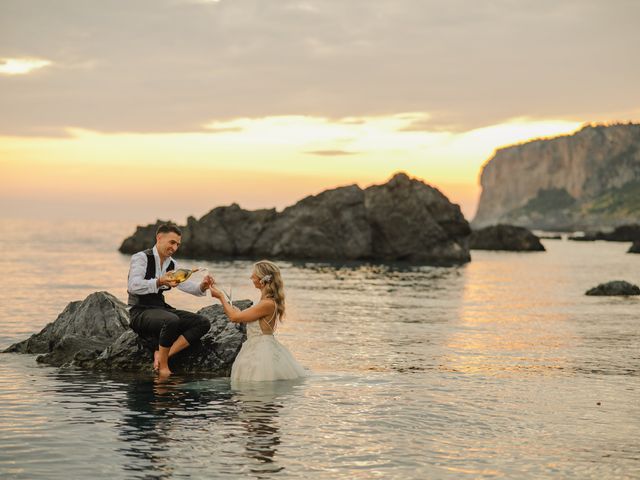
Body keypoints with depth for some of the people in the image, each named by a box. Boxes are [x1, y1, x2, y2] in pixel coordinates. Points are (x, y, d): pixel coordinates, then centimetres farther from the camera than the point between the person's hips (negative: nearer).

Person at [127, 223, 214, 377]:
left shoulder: (172, 264, 15)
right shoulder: (141, 257, -7)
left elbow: (188, 286, 12)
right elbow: (133, 286, -22)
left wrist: (202, 286, -11)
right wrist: (159, 282, -36)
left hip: (161, 309, 8)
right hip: (140, 312, -8)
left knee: (203, 323, -10)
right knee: (171, 320, -38)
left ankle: (163, 354, -19)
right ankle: (163, 366, -22)